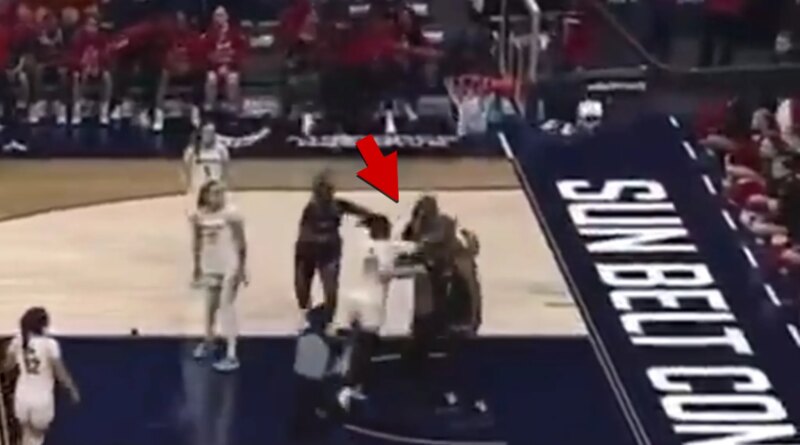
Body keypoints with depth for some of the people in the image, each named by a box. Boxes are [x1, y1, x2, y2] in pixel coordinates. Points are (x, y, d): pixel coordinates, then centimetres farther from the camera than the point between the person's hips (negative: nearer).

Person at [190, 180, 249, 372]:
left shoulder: (231, 214, -17)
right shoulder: (198, 216, -2)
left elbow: (241, 243, -13)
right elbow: (197, 243, 9)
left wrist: (242, 268, -13)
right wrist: (197, 268, 13)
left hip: (229, 267, -5)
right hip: (209, 267, 5)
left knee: (226, 306, -10)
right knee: (210, 305, 19)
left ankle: (231, 356, -10)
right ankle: (208, 340, 44)